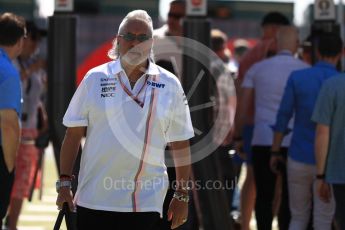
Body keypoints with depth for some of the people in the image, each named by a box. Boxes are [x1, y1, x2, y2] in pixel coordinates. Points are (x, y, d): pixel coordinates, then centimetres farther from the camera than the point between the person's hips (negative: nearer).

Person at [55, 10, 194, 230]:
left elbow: (180, 145, 7)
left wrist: (182, 195, 6)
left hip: (146, 204, 0)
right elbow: (73, 134, 6)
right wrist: (64, 183, 0)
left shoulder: (169, 85, 5)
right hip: (93, 201, 0)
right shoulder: (95, 78, 4)